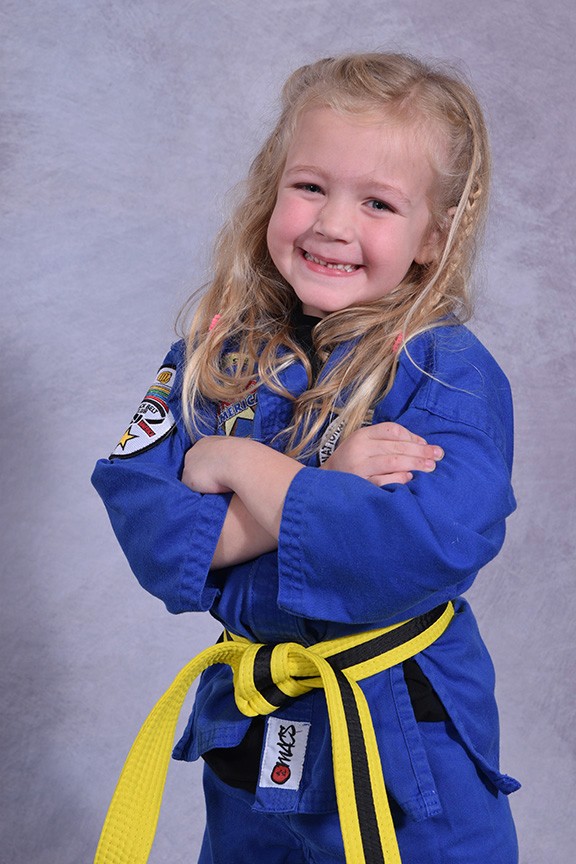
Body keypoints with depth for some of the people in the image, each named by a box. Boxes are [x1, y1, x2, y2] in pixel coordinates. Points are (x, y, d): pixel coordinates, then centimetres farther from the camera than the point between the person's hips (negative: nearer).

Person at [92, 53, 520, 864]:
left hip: (407, 744, -4)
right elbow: (147, 532, -14)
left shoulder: (451, 372, -17)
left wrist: (243, 469, -23)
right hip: (248, 729, 4)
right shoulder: (218, 356, -5)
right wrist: (326, 488, -26)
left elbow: (431, 548, -31)